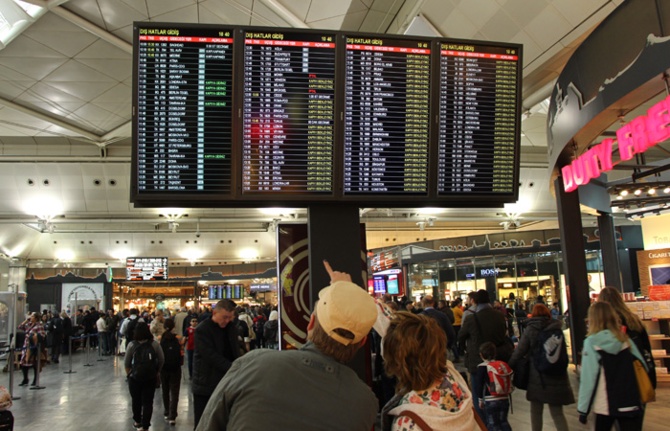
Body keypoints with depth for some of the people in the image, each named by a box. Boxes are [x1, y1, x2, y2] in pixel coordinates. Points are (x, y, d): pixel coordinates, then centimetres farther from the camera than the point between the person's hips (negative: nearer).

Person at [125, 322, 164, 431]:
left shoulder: (132, 345, -8)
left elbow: (126, 363, -3)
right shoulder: (155, 344, -7)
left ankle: (137, 421, 35)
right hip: (151, 378, 0)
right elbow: (161, 361, -2)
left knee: (136, 400, 18)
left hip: (135, 377, 0)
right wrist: (156, 373, 11)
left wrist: (128, 374, 12)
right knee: (148, 402, 6)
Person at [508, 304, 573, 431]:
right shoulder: (556, 328, 2)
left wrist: (509, 367, 4)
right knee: (557, 412, 8)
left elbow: (519, 352, -7)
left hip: (537, 377, -3)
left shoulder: (531, 329, -7)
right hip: (557, 377, 3)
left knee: (536, 412, 11)